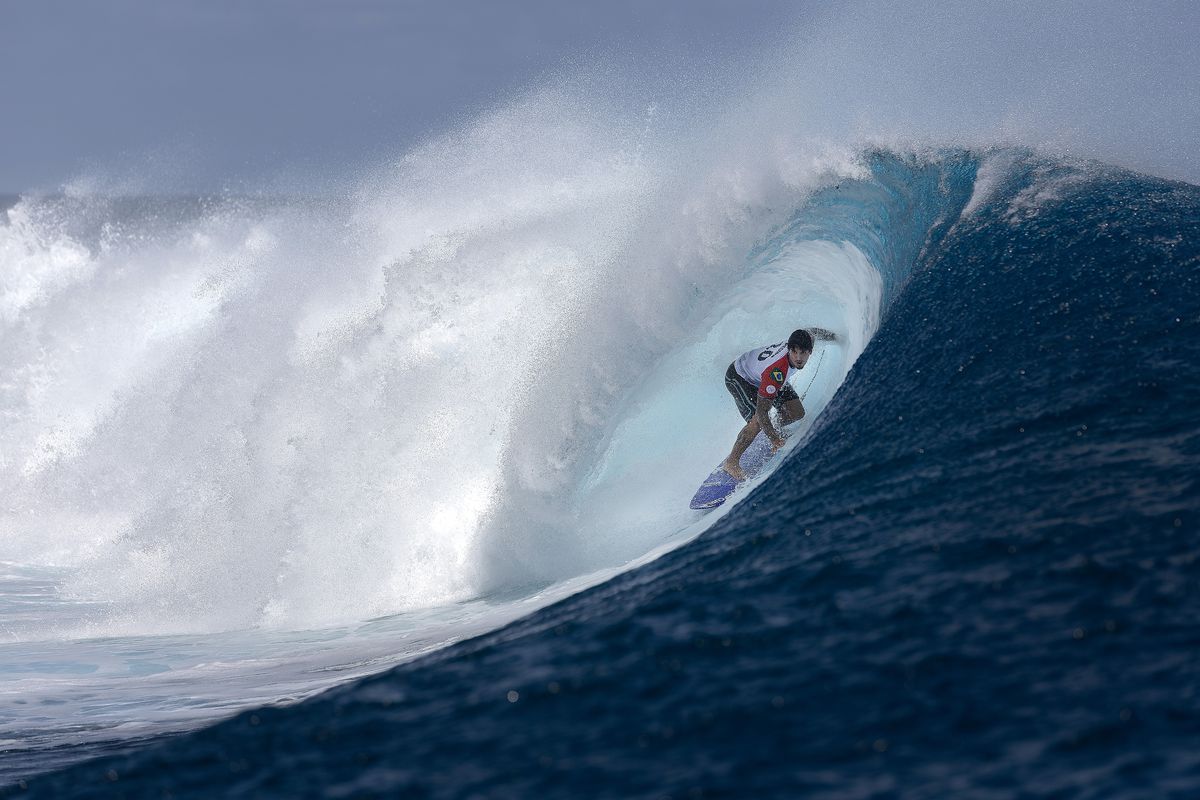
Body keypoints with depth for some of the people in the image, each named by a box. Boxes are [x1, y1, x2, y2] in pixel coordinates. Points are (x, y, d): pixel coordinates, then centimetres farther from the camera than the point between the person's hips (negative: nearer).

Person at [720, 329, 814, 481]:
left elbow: (809, 334, 3)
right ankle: (731, 463, -10)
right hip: (738, 378, -7)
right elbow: (761, 411, -38)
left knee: (796, 412, -3)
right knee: (758, 421, -26)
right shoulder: (776, 371, -45)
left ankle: (777, 427, 30)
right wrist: (774, 439, -36)